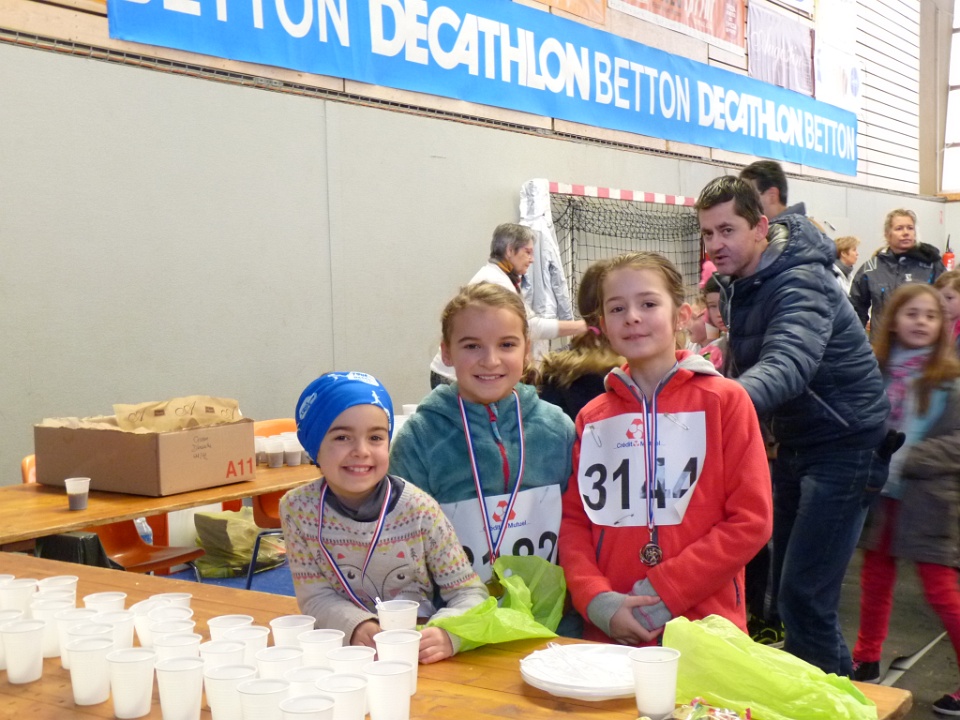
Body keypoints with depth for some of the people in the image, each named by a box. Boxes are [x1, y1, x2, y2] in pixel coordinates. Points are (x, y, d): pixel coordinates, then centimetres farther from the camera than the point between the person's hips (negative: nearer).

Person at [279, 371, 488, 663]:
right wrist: (356, 627, -26)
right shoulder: (297, 509, -8)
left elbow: (470, 593, -8)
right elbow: (315, 597, -6)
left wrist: (446, 633, -29)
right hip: (345, 652, 2)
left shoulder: (419, 509, -12)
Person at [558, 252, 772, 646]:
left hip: (704, 628, -2)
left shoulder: (725, 400, -2)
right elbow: (573, 521, 7)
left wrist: (664, 592, -12)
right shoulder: (591, 418, 8)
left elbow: (751, 520, -7)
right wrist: (600, 603, -10)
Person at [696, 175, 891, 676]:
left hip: (843, 442, -9)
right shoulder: (735, 282, 2)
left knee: (804, 595, -13)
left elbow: (787, 366, -45)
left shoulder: (801, 283, -25)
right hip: (793, 439, 9)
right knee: (785, 583, 15)